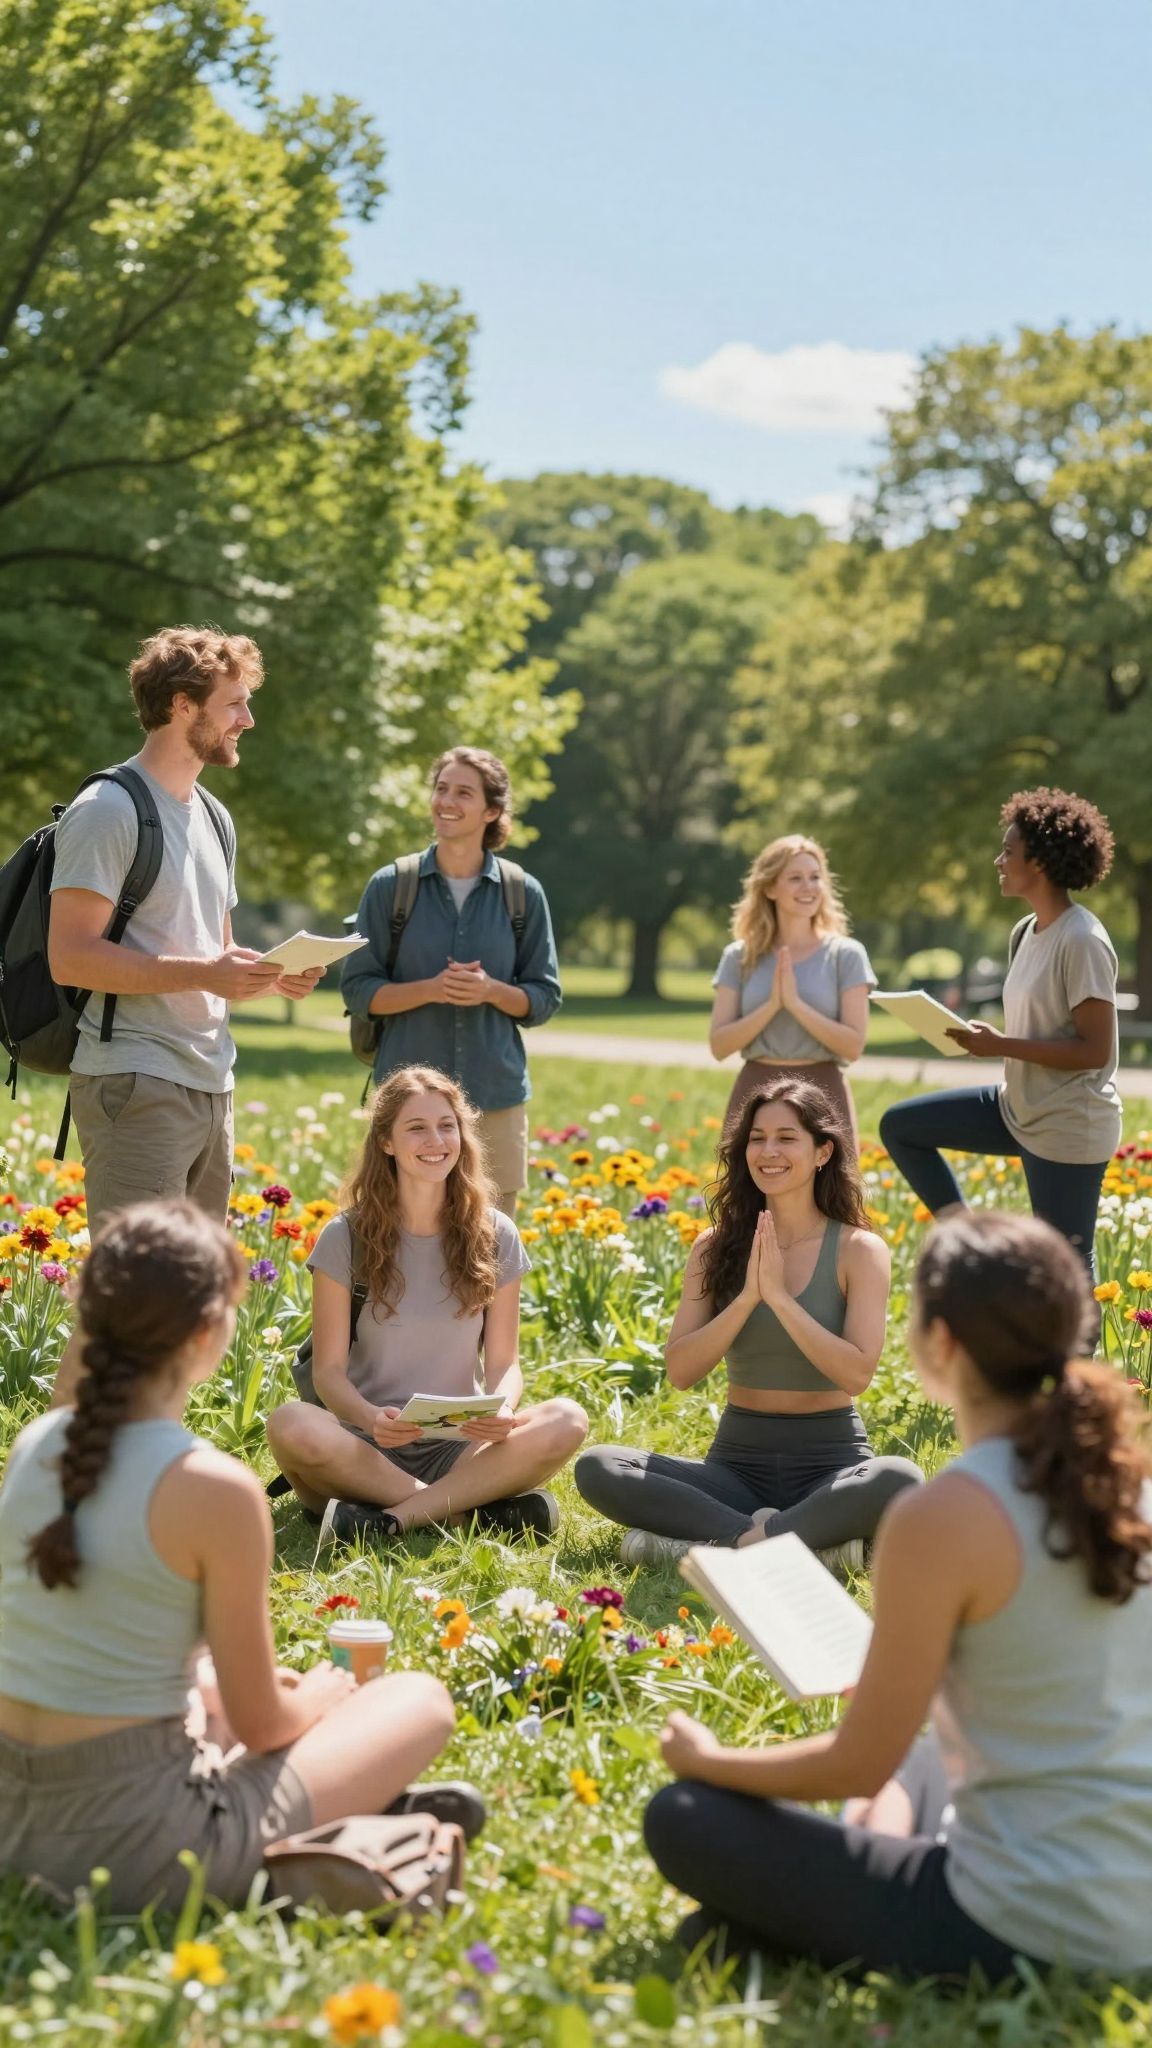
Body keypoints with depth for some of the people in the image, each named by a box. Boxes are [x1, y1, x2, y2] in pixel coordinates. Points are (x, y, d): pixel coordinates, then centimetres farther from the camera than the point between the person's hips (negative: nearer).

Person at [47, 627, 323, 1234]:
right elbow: (70, 957, -17)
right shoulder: (108, 810, -9)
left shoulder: (212, 817, 19)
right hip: (136, 1089, -9)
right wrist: (204, 973, -21)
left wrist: (270, 973, 5)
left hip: (210, 1087, 9)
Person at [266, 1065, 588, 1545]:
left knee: (566, 1422, -26)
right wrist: (370, 1418, -27)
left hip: (460, 1447, 2)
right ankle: (480, 1506, -26)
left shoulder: (495, 1238, 5)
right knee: (291, 1425, -35)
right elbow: (329, 1370, -4)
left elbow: (503, 1363, 5)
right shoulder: (345, 1238, -1)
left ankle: (394, 1516, -28)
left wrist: (503, 1409, -20)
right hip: (366, 1449, -2)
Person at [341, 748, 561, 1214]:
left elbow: (545, 998, 8)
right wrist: (430, 989, -15)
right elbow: (358, 989, 2)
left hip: (497, 1094, 1)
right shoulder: (390, 886, 1)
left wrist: (492, 991, -12)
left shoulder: (523, 893, 5)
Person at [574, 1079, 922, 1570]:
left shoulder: (859, 1250, -3)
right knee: (597, 1467, -22)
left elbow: (856, 1373, -15)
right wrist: (747, 1296, -15)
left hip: (829, 1461, -3)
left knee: (899, 1480, -37)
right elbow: (680, 1371, -3)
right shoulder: (716, 1247, 5)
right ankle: (813, 1539, -27)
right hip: (737, 1461, 3)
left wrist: (779, 1295, -18)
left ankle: (715, 1540, -30)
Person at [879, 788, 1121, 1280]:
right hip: (1018, 1110, 9)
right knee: (899, 1126, 10)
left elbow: (1095, 1051, -23)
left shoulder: (1081, 941, -20)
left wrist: (1001, 1046, -21)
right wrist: (988, 1037, -1)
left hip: (1068, 1130, -9)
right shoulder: (1025, 933, 8)